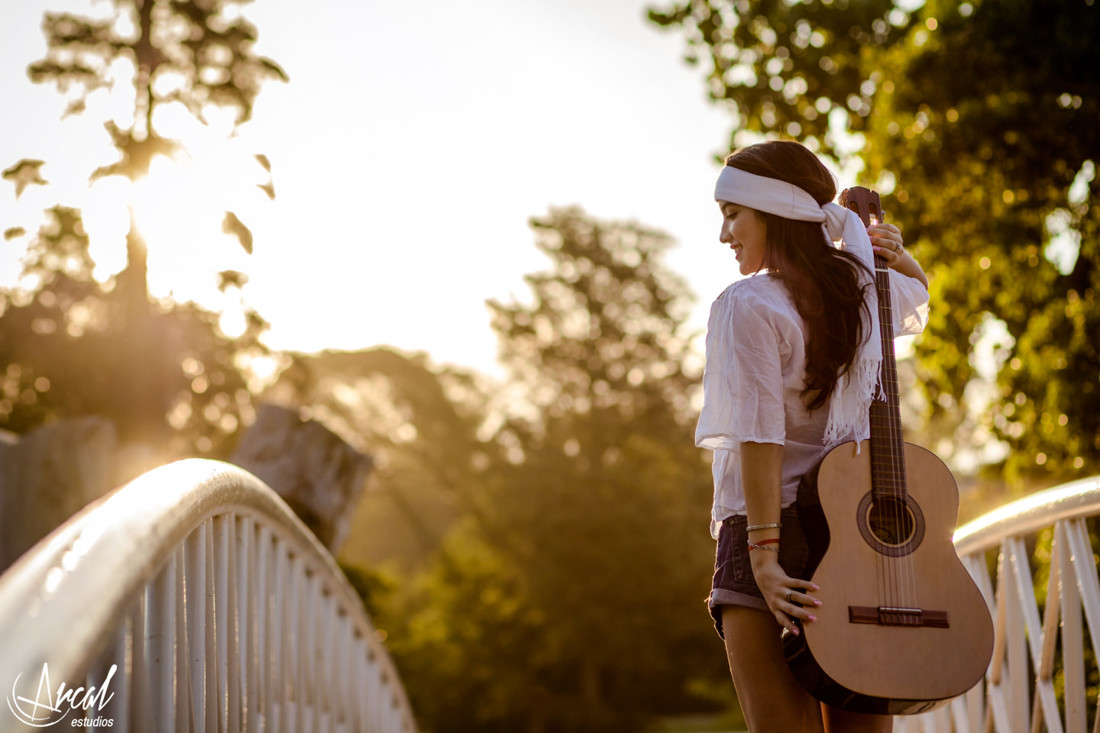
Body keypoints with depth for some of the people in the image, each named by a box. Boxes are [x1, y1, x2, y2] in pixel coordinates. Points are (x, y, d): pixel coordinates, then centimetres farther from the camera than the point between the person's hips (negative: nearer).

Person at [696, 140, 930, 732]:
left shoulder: (747, 306, -11)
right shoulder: (864, 290, 8)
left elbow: (760, 434, -18)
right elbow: (919, 298, 33)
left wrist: (764, 554, -20)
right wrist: (898, 256, 14)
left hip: (777, 531, -6)